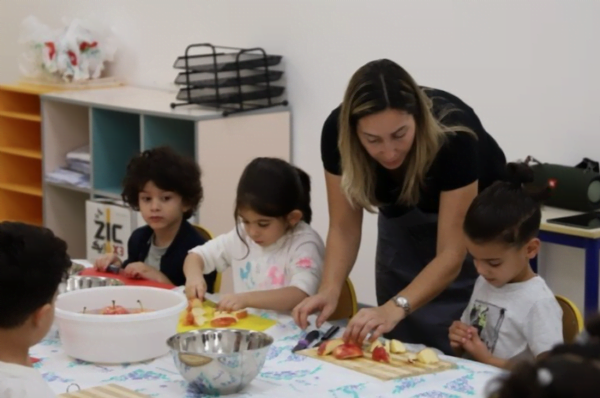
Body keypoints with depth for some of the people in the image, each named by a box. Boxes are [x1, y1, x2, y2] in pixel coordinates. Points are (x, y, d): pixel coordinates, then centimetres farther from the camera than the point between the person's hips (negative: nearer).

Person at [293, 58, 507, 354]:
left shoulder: (454, 135, -38)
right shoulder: (337, 133, -29)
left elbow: (451, 255, -36)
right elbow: (344, 228, -19)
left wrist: (395, 308, -49)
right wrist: (329, 290, -36)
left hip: (472, 219, -3)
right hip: (401, 222, 3)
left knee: (458, 349, -9)